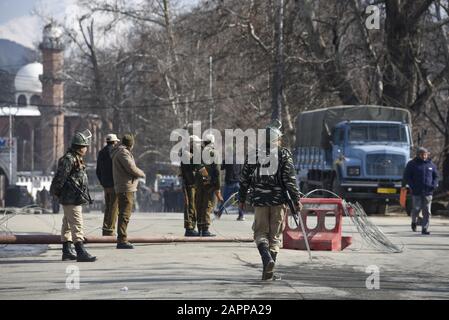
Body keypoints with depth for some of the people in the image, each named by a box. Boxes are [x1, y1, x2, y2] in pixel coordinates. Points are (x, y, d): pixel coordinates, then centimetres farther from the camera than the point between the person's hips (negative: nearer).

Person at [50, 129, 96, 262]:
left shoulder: (76, 158, 16)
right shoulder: (68, 159, -17)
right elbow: (60, 177, -18)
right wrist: (56, 191, -11)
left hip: (75, 198, 11)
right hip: (71, 198, -11)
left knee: (68, 225, 14)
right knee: (77, 225, -13)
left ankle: (67, 252, 19)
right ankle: (81, 252, -17)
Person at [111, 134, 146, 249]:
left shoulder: (118, 152, 18)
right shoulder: (123, 153, -14)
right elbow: (131, 168, -19)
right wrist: (142, 174, -3)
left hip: (121, 187, 11)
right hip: (126, 188, -11)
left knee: (123, 214, 16)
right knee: (125, 215, -11)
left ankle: (122, 239, 22)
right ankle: (122, 240, -14)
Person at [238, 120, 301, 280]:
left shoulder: (254, 154, 4)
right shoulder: (284, 154, -2)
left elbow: (244, 179, 7)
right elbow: (290, 179, -7)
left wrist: (242, 198, 17)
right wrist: (296, 199, -1)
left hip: (260, 200, 1)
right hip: (278, 200, -1)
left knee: (261, 232, 9)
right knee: (275, 234, 8)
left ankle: (267, 257, -18)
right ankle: (268, 270, 5)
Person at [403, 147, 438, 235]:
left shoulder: (431, 164, 10)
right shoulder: (412, 164, 1)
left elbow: (436, 176, 18)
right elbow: (406, 177, 1)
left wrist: (434, 185, 0)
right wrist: (413, 186, -11)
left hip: (428, 192, 2)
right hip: (416, 192, -2)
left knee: (427, 211, -3)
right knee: (416, 209, -1)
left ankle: (425, 229, 0)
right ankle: (414, 221, 30)